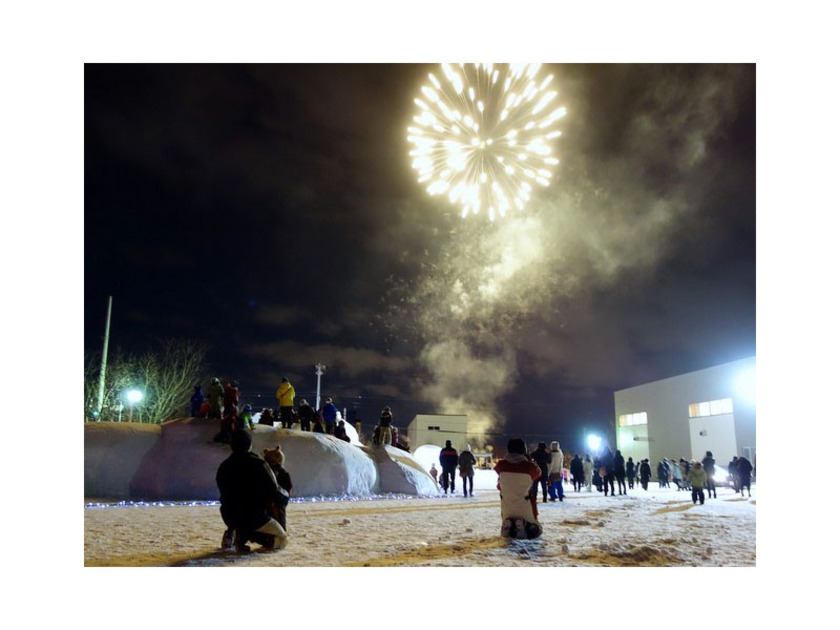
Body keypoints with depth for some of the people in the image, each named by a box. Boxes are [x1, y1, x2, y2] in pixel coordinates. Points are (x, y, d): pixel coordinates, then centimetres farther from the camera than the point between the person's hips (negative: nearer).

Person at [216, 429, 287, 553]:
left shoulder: (223, 467, 2)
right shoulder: (258, 463, -13)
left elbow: (223, 496, 11)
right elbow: (273, 488, -9)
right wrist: (267, 503, 12)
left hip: (230, 518, 6)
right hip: (254, 517, -6)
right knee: (282, 539, 9)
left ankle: (231, 534, 10)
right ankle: (248, 534, -15)